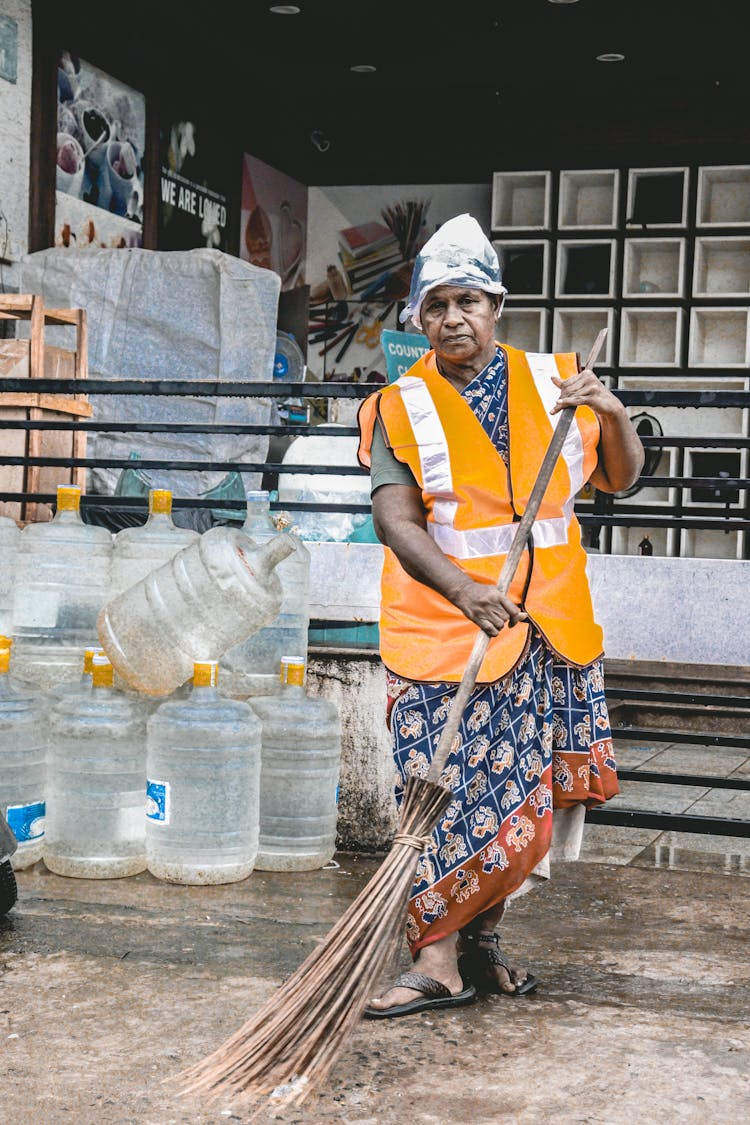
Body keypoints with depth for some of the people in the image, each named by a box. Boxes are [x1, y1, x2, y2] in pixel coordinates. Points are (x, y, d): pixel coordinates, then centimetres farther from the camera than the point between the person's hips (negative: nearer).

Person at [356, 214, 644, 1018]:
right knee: (451, 792, -6)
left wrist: (613, 416, -7)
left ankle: (481, 942, 24)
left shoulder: (553, 381, 8)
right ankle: (437, 959, 1)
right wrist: (464, 588, -27)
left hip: (549, 630, 4)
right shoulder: (401, 409, -1)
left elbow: (618, 479, 14)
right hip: (445, 630, -4)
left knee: (530, 796, 9)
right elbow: (396, 519, -11)